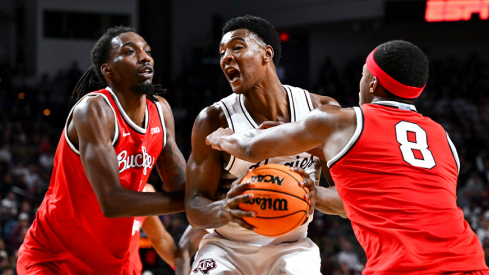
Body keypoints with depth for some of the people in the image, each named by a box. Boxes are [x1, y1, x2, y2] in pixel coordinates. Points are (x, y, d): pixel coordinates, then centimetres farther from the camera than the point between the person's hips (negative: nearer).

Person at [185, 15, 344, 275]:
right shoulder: (214, 119, -14)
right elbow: (194, 209, -14)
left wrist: (316, 194, -32)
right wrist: (223, 211, -38)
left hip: (291, 247, 1)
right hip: (227, 246, -1)